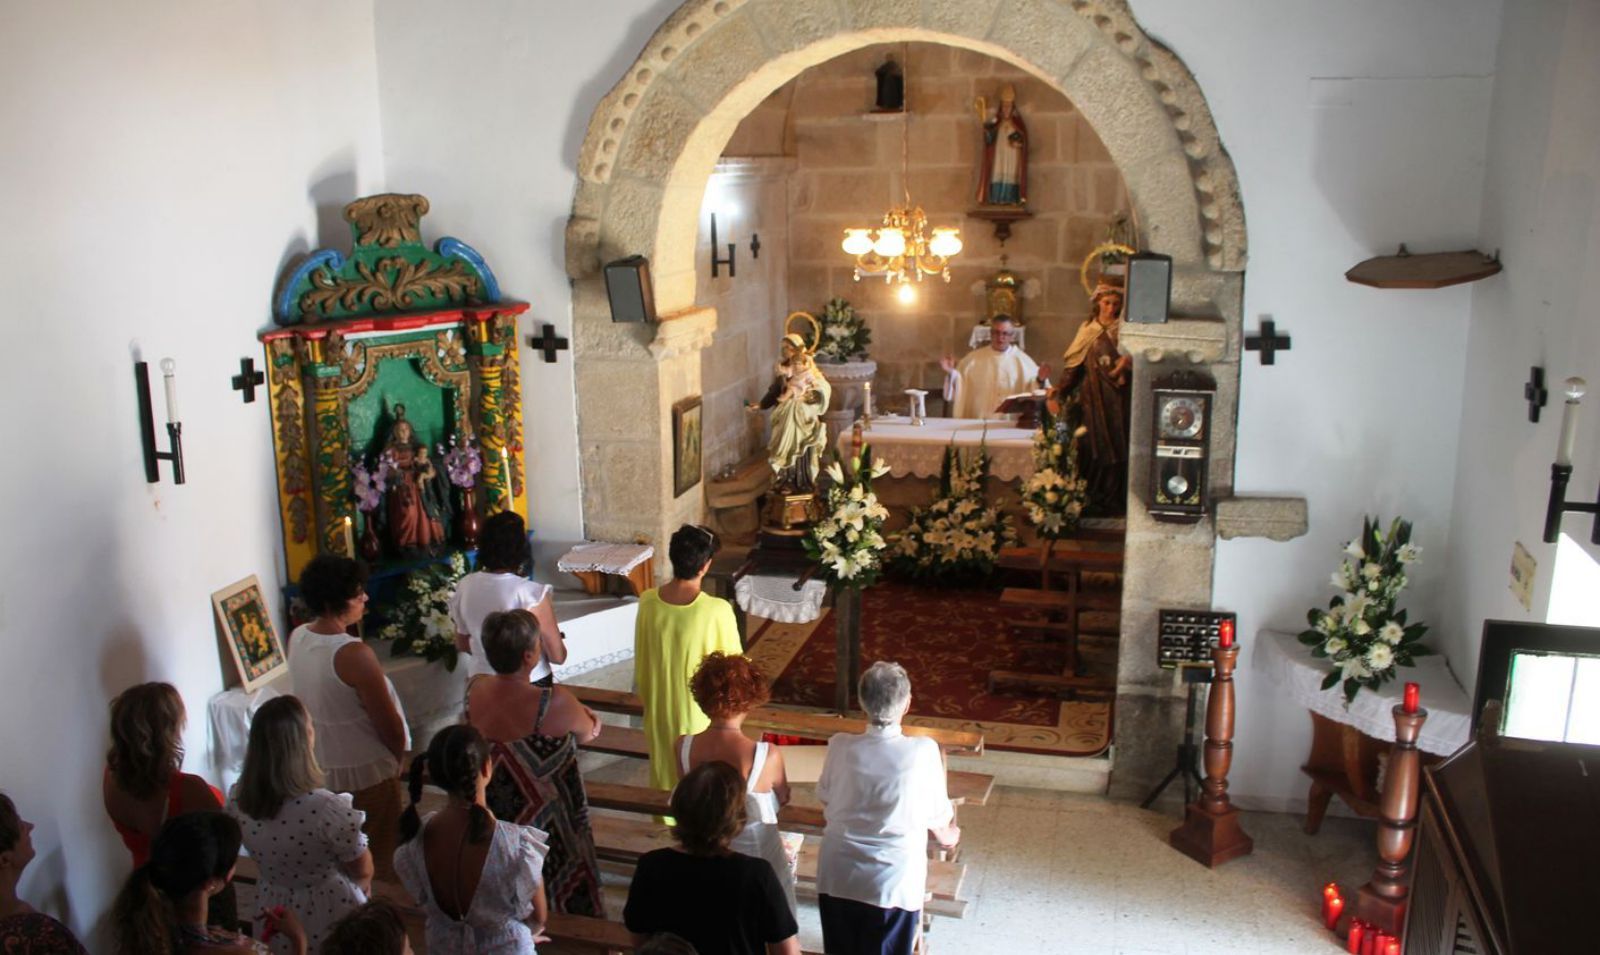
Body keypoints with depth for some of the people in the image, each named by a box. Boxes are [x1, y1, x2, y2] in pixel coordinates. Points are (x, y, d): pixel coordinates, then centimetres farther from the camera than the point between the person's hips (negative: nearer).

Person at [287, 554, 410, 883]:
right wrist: (398, 756, -2)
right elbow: (389, 724, -20)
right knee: (378, 856, 12)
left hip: (320, 765, 8)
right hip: (366, 769, -8)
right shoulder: (354, 654, -29)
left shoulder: (296, 638, -7)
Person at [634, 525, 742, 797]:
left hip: (660, 708, 4)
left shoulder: (648, 602, -14)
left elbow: (641, 658, 0)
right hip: (702, 711, -4)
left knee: (664, 773, 24)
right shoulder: (717, 610, -27)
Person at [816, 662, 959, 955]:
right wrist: (947, 837, 21)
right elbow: (937, 815, -3)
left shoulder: (840, 746, -11)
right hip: (894, 884, -2)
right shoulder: (922, 752, -17)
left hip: (838, 879, 2)